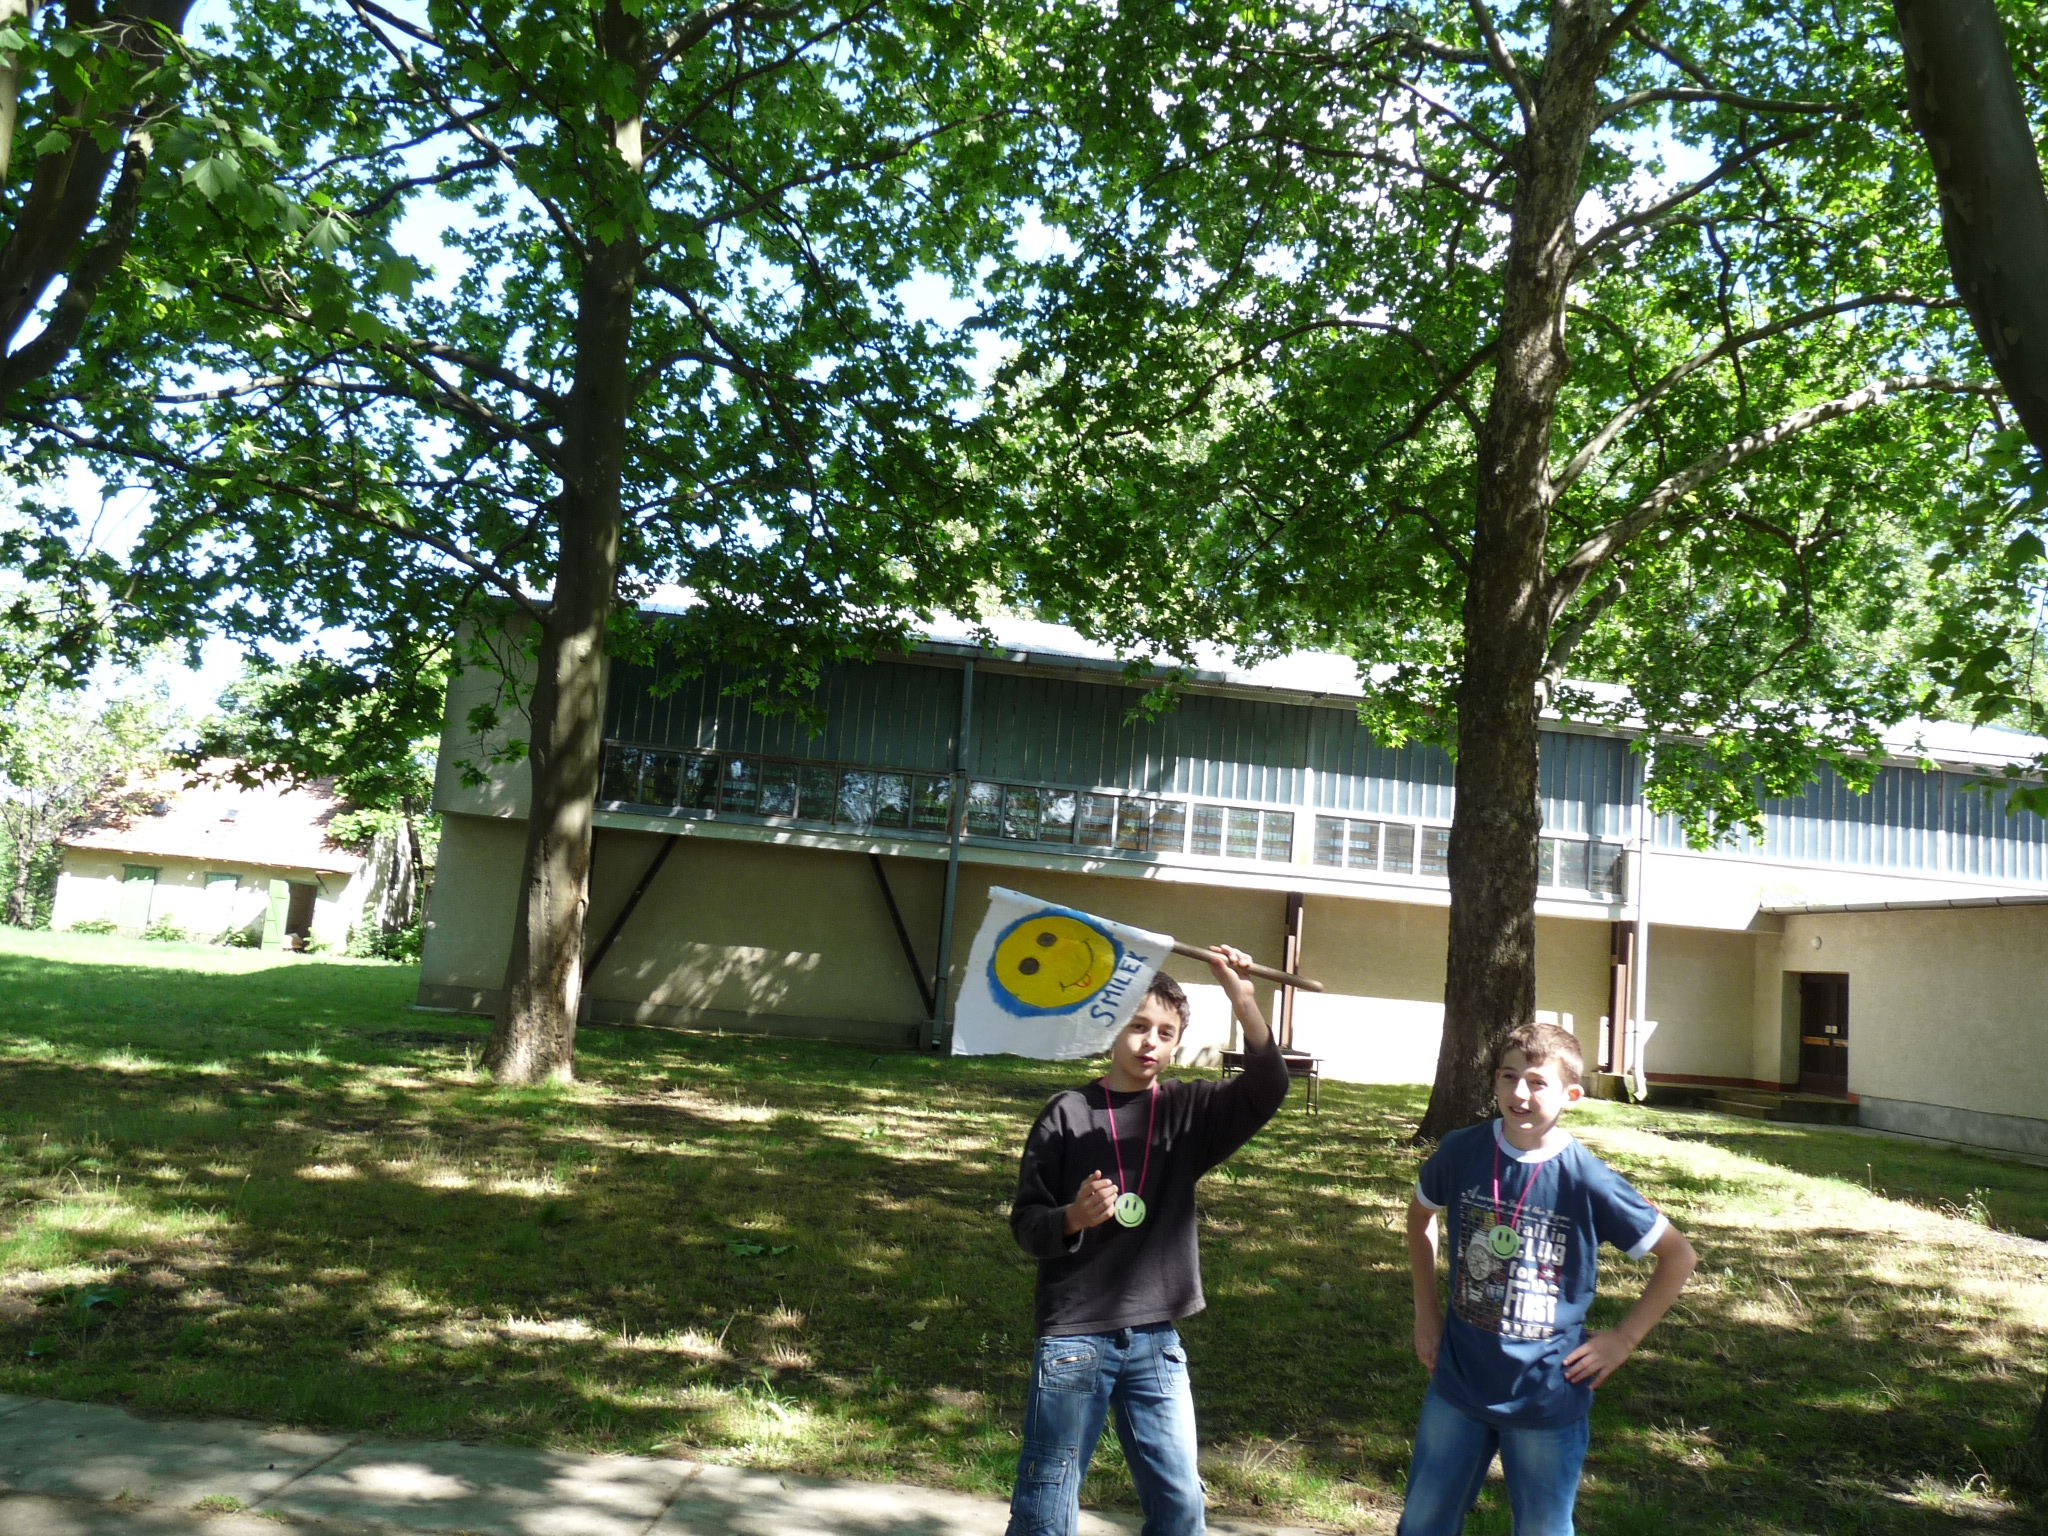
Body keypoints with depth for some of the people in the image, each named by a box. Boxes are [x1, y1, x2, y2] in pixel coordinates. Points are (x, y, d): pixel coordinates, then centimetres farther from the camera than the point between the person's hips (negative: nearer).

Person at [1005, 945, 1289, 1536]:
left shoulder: (1189, 1111, 3)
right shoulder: (1068, 1114, -4)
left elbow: (1266, 1090, -14)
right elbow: (1025, 1223, -2)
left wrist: (1242, 1000, -26)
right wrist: (1073, 1218, -24)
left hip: (1155, 1339, 3)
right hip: (1073, 1335, -3)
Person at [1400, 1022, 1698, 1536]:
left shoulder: (1588, 1181, -17)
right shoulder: (1460, 1152, -8)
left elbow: (1678, 1256, -5)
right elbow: (1420, 1216, 13)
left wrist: (1624, 1337, -6)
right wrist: (1426, 1311, 10)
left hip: (1548, 1395, -2)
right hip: (1458, 1382, 3)